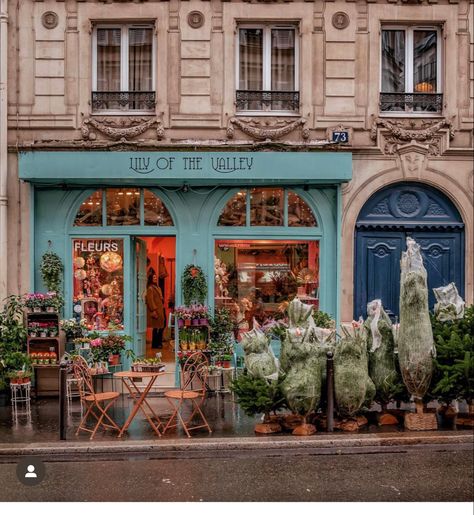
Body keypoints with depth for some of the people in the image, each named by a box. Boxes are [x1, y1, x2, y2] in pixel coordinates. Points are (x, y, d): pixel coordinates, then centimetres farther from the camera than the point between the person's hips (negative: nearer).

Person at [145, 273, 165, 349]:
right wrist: (153, 310, -21)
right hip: (155, 311, -9)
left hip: (159, 310, 9)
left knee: (161, 327, 9)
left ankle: (158, 343, 16)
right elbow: (150, 300, -16)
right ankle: (154, 344, 1)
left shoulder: (157, 288, 19)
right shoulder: (150, 288, -10)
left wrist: (162, 308, 16)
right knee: (156, 328, -6)